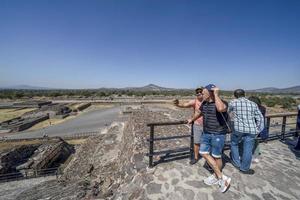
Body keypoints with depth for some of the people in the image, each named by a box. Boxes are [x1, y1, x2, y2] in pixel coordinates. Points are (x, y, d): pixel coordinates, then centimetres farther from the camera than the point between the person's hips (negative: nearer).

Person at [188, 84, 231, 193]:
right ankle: (222, 178, 21)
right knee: (204, 153, 7)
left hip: (218, 134, -7)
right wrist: (192, 120, 38)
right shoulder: (204, 103, 5)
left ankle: (216, 177, 34)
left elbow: (220, 109, -43)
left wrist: (216, 94, -30)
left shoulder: (221, 102, -17)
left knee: (216, 156, 8)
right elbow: (199, 112, 23)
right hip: (206, 133, 7)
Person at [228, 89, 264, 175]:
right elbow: (260, 118, 8)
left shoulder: (233, 102, -1)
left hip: (239, 129, -3)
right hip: (251, 130, 3)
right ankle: (244, 168, 25)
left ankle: (236, 163, 30)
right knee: (247, 149, 10)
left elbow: (227, 112, 15)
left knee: (234, 144, 20)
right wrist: (258, 129, 13)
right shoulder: (253, 104, 9)